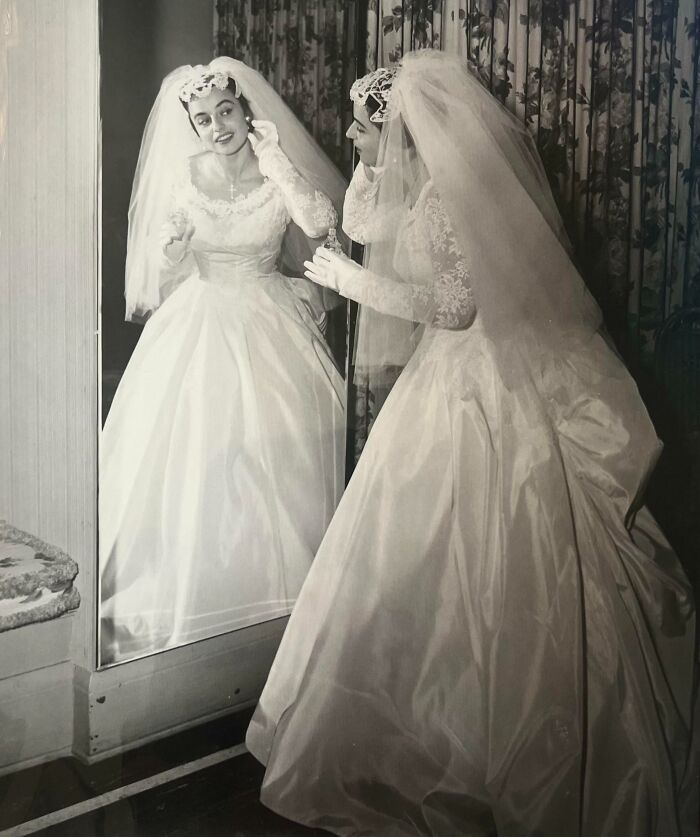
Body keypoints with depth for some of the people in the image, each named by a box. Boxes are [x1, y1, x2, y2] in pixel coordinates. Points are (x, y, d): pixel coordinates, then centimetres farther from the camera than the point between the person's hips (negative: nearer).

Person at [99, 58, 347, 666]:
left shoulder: (282, 170, -4)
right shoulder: (182, 177, -1)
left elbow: (320, 223, -24)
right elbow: (164, 273, 3)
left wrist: (272, 160, -23)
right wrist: (172, 244, -17)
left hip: (270, 329, 0)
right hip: (199, 328, 1)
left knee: (275, 454, 0)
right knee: (191, 458, 0)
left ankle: (272, 580, 18)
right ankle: (185, 587, 17)